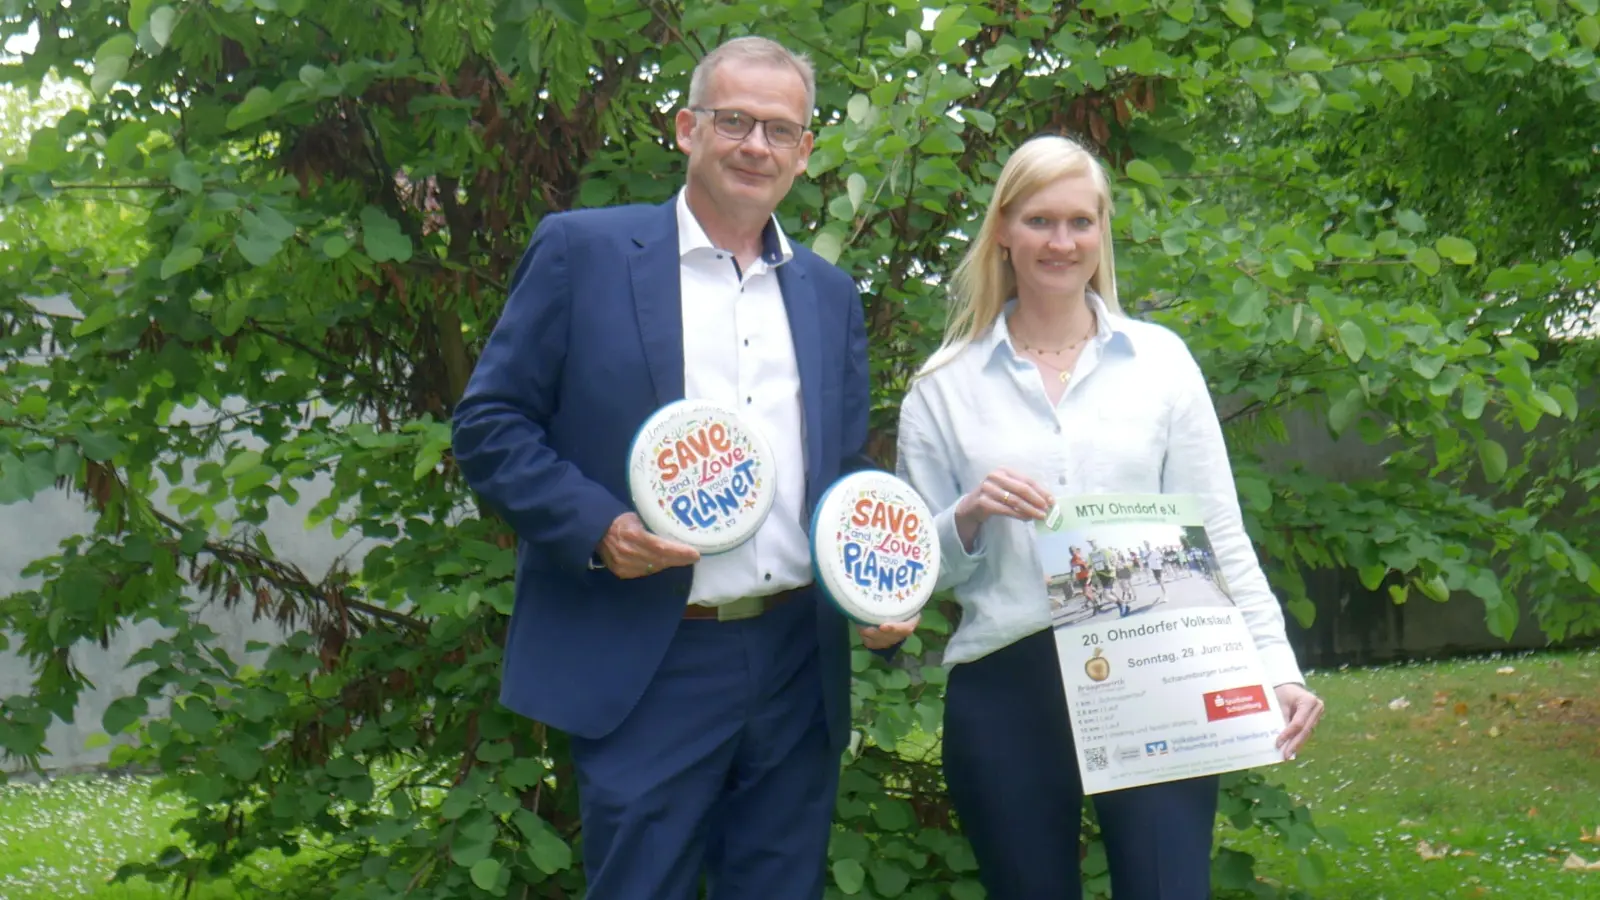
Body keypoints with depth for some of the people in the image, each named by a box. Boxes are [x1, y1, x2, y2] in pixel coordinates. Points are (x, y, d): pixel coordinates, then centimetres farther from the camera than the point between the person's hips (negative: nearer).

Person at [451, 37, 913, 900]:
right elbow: (488, 422, -3)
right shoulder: (582, 251, -1)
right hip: (648, 670, -5)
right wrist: (598, 527, -18)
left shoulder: (830, 295, 13)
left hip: (800, 665, 5)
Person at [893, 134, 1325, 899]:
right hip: (1004, 698, 1)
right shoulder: (944, 388, 6)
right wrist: (968, 519, -13)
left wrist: (1277, 667, -6)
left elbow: (1217, 536, 5)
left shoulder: (1160, 360, 6)